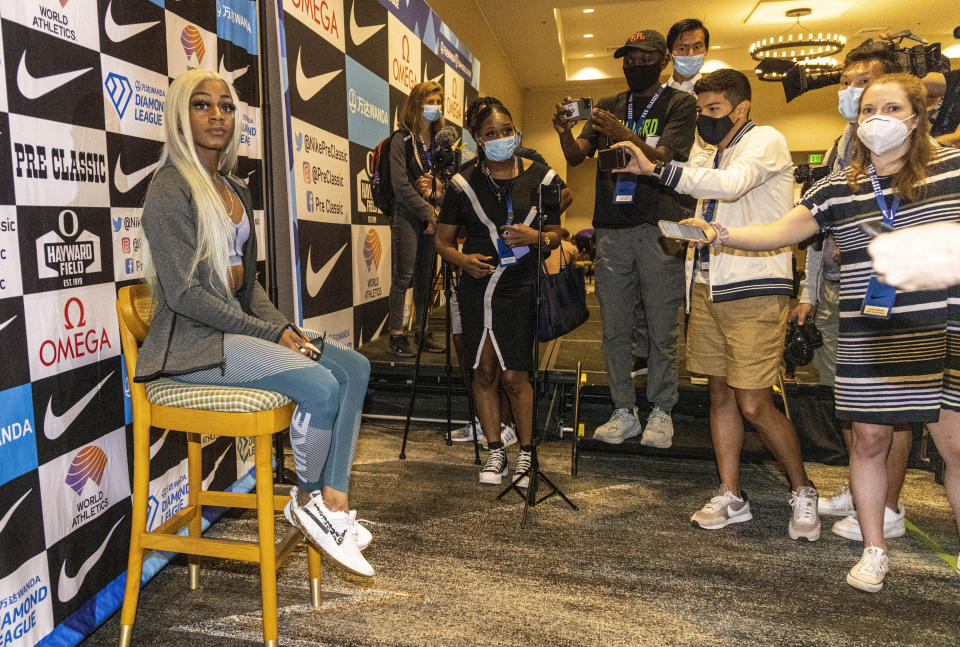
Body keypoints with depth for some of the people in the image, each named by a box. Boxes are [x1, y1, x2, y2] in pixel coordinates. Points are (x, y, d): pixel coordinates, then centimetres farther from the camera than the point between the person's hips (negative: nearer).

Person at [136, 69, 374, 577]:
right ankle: (308, 499, 1)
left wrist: (284, 326, 0)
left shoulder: (236, 190, 16)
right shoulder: (171, 189, -10)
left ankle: (334, 501, -8)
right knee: (321, 385, -25)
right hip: (191, 342, -9)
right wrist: (270, 335, -17)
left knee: (355, 368, -7)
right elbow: (184, 293, -17)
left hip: (238, 327, 9)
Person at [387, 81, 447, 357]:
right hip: (407, 215, -6)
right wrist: (428, 212, -12)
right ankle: (396, 334, 0)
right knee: (403, 276, -6)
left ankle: (421, 331, 16)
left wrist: (437, 193, -5)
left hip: (433, 217, 6)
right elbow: (400, 185, -11)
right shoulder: (402, 139, -3)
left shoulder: (439, 140, 15)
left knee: (426, 276, 8)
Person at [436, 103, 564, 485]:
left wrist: (536, 237, -13)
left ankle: (527, 453, 18)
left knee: (513, 377, -2)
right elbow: (443, 240, 8)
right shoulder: (464, 183, 4)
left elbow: (558, 234, 10)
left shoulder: (540, 178, 4)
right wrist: (463, 259, -13)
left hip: (521, 288, -2)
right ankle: (495, 451, 23)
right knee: (484, 371, 6)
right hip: (476, 286, 2)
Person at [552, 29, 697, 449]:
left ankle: (661, 411, 13)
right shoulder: (607, 108, 18)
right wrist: (565, 132, -14)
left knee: (662, 329, 0)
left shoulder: (679, 104, 6)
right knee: (614, 329, 5)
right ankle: (624, 412, 15)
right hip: (611, 229, 4)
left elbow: (662, 159, -9)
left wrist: (625, 135, -25)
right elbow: (576, 157, 7)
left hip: (657, 227, -3)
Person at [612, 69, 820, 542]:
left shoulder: (766, 141, -4)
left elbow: (731, 184, -24)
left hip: (754, 290, -7)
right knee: (720, 393, 9)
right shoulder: (708, 156, 20)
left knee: (754, 405, -7)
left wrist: (654, 168, -25)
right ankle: (731, 497, 20)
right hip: (708, 287, 7)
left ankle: (802, 491, 17)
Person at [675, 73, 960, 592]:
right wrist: (719, 234, -11)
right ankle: (874, 551, 25)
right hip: (869, 341, 1)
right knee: (868, 439, 7)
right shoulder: (837, 189, 8)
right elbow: (778, 232, 2)